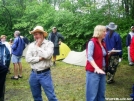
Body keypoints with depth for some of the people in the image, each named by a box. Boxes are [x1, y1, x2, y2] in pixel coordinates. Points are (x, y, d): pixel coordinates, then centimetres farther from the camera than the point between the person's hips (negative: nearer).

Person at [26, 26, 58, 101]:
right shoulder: (32, 45, 5)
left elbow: (47, 55, -24)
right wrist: (40, 58, -14)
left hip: (45, 74, -4)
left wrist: (38, 47, -13)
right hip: (34, 74, 5)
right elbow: (28, 59, -6)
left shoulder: (49, 43, -7)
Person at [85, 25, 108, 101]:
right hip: (93, 71, -8)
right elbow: (89, 57, -21)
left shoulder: (103, 43, 10)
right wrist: (97, 68, -30)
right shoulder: (92, 42, -14)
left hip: (102, 70, 8)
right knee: (93, 93, 0)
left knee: (101, 92, 15)